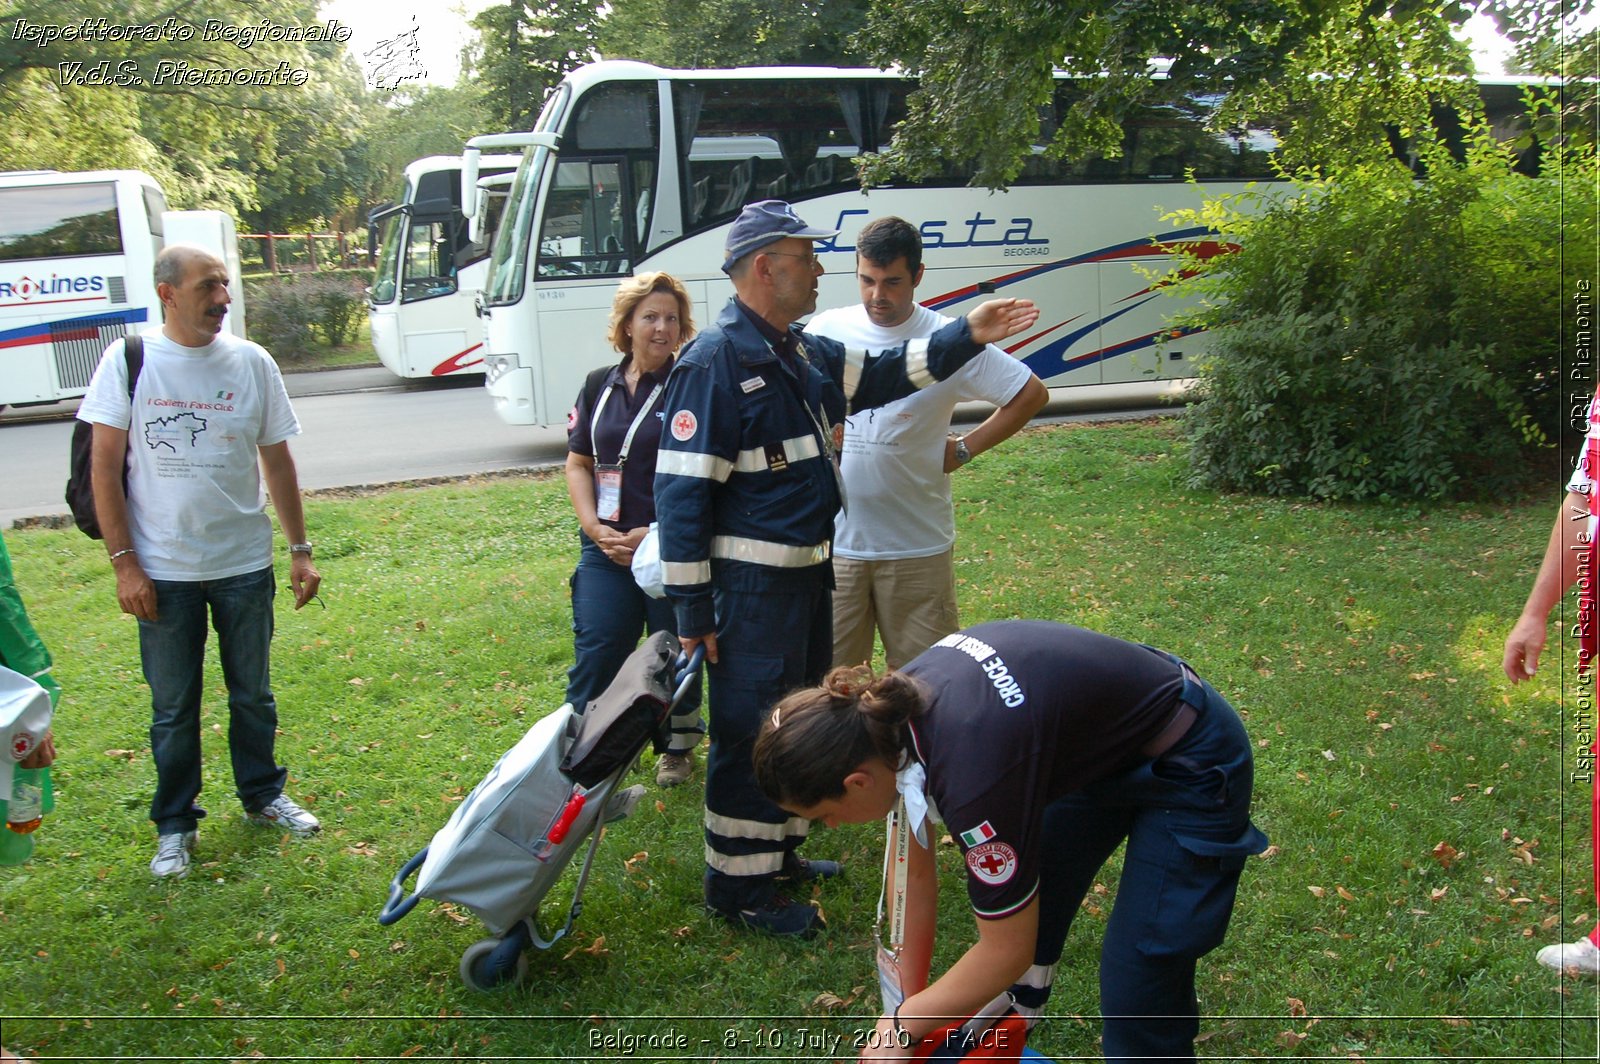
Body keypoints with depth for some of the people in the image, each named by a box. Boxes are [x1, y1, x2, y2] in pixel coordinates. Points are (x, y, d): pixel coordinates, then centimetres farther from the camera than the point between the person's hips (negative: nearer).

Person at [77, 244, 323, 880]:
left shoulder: (252, 364, -1)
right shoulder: (128, 362, -6)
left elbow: (277, 463, 6)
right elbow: (105, 469, -4)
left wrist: (300, 550, 6)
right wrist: (124, 563, -9)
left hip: (245, 565, 2)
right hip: (163, 571, -2)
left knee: (253, 694, 15)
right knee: (173, 708, 9)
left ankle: (263, 796, 34)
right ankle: (174, 826, 24)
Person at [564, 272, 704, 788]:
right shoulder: (599, 386, 9)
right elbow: (578, 462, 12)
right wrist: (595, 528, -3)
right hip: (606, 549, 3)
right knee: (596, 654, -3)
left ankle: (678, 746, 31)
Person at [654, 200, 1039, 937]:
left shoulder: (802, 354, 10)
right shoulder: (714, 362, -19)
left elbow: (882, 377, 22)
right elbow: (680, 491, -21)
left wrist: (967, 336, 10)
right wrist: (692, 608, -20)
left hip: (808, 573, 10)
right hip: (752, 585, -10)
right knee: (750, 735, 1)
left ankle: (777, 853, 37)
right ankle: (738, 885, 15)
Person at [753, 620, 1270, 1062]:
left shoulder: (973, 775, -37)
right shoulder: (889, 710, -13)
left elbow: (1008, 950, -22)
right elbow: (916, 872, 1)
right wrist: (911, 997, 7)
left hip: (1187, 767, -8)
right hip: (1099, 745, 9)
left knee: (1137, 986, -7)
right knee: (1016, 895, 18)